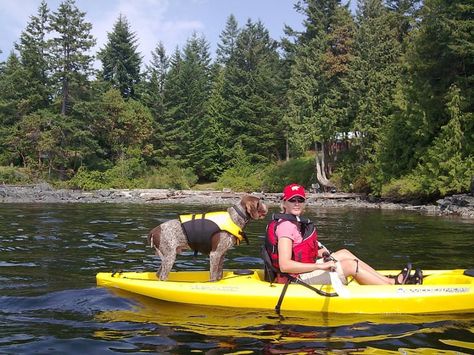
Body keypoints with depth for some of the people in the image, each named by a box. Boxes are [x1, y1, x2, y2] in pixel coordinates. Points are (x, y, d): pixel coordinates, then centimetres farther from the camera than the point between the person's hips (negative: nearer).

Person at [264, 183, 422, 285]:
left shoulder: (294, 221, 11)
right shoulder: (286, 226, -20)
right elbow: (285, 265, -28)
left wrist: (319, 254, 2)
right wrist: (320, 266, -25)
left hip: (305, 270, 10)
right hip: (299, 280, -10)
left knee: (344, 253, 13)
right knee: (352, 265, -8)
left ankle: (390, 281, 13)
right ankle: (395, 287, 4)